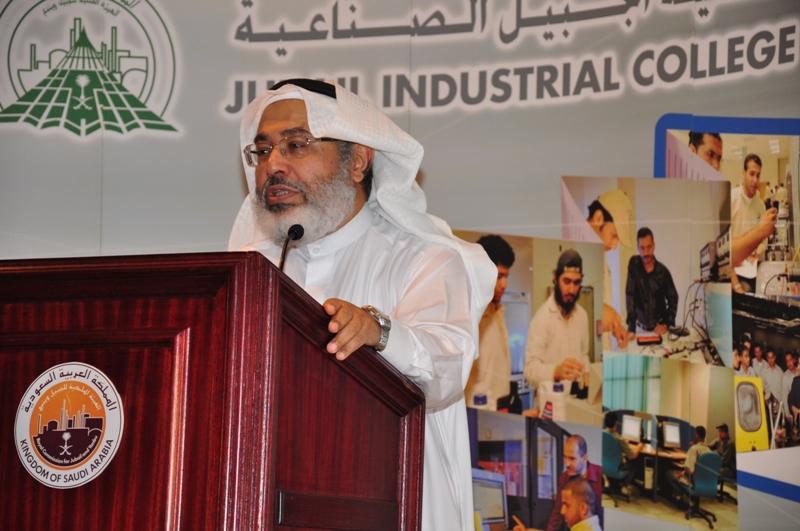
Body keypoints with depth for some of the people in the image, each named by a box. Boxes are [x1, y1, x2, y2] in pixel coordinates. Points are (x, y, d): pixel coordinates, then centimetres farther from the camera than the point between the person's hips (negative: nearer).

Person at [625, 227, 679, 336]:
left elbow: (673, 300, 2)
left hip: (659, 327, 0)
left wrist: (666, 324, -11)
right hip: (641, 327, 0)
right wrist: (631, 328, -21)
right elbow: (630, 295, -14)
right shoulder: (633, 264, -9)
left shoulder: (663, 271, -7)